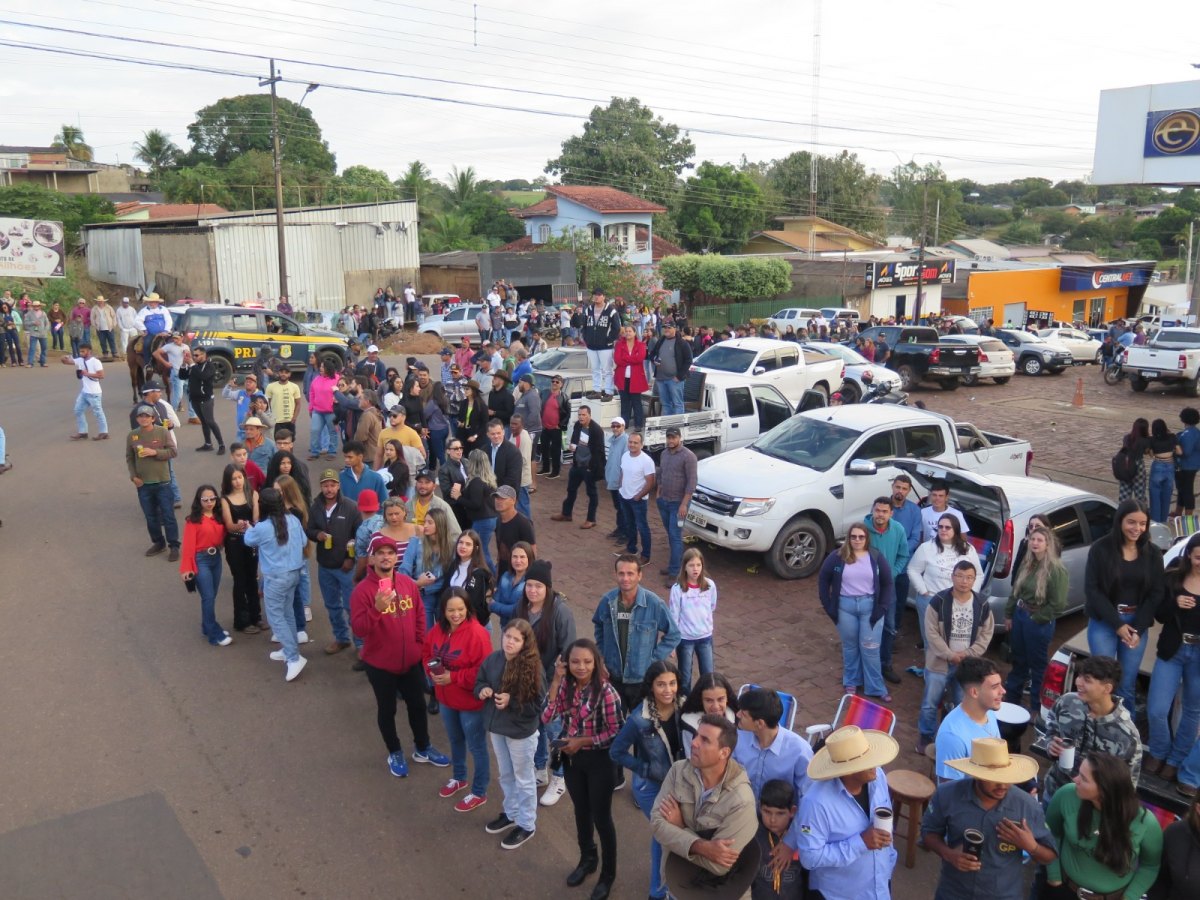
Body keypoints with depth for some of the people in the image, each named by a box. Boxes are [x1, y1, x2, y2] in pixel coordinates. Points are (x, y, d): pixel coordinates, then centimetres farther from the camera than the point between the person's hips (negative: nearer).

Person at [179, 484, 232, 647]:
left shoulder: (218, 516, 5)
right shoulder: (193, 520, -11)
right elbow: (188, 545, -12)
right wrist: (186, 568, -13)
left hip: (216, 558, 6)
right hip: (201, 560, -6)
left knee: (211, 596, 13)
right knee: (208, 597, -5)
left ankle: (207, 627, 30)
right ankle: (216, 635, 1)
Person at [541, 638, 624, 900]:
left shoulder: (605, 692, -24)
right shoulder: (566, 686, -8)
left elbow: (616, 733, -19)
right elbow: (546, 718, -17)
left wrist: (582, 741, -21)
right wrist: (556, 680, -22)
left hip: (599, 761, -5)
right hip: (571, 758, 5)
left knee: (601, 817, 10)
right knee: (581, 811, 23)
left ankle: (608, 874, 31)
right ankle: (587, 859, 47)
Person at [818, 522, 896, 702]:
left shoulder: (876, 557, -3)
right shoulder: (837, 557, -5)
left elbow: (888, 583, 3)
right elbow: (823, 580, 2)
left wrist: (882, 607, -4)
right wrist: (827, 605, -1)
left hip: (870, 605, 0)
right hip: (845, 606, 0)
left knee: (870, 648, 1)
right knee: (850, 646, 13)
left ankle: (876, 688, 13)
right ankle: (850, 682, 30)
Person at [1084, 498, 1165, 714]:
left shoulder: (1153, 553, 2)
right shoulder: (1100, 548, -7)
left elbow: (1157, 593, 3)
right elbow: (1092, 590, -7)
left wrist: (1138, 629, -7)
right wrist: (1117, 624, -11)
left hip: (1137, 623, 2)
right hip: (1104, 622, -2)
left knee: (1127, 686, 6)